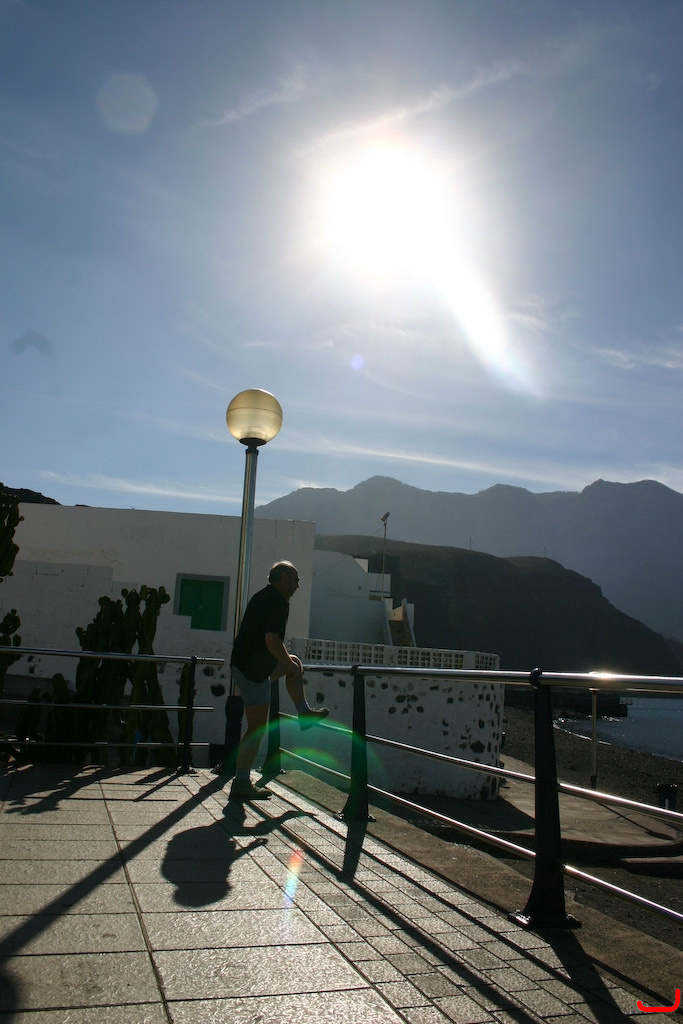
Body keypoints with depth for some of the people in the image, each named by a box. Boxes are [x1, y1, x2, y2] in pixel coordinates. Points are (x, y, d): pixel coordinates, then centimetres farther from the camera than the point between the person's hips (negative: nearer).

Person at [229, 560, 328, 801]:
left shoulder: (261, 596, 15)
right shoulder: (278, 601, -15)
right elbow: (272, 640, -25)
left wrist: (289, 661, 32)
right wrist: (288, 662, -8)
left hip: (242, 662, 10)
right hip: (254, 670, -10)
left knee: (294, 663, 27)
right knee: (257, 728, -4)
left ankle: (304, 713, 32)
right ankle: (241, 784, 2)